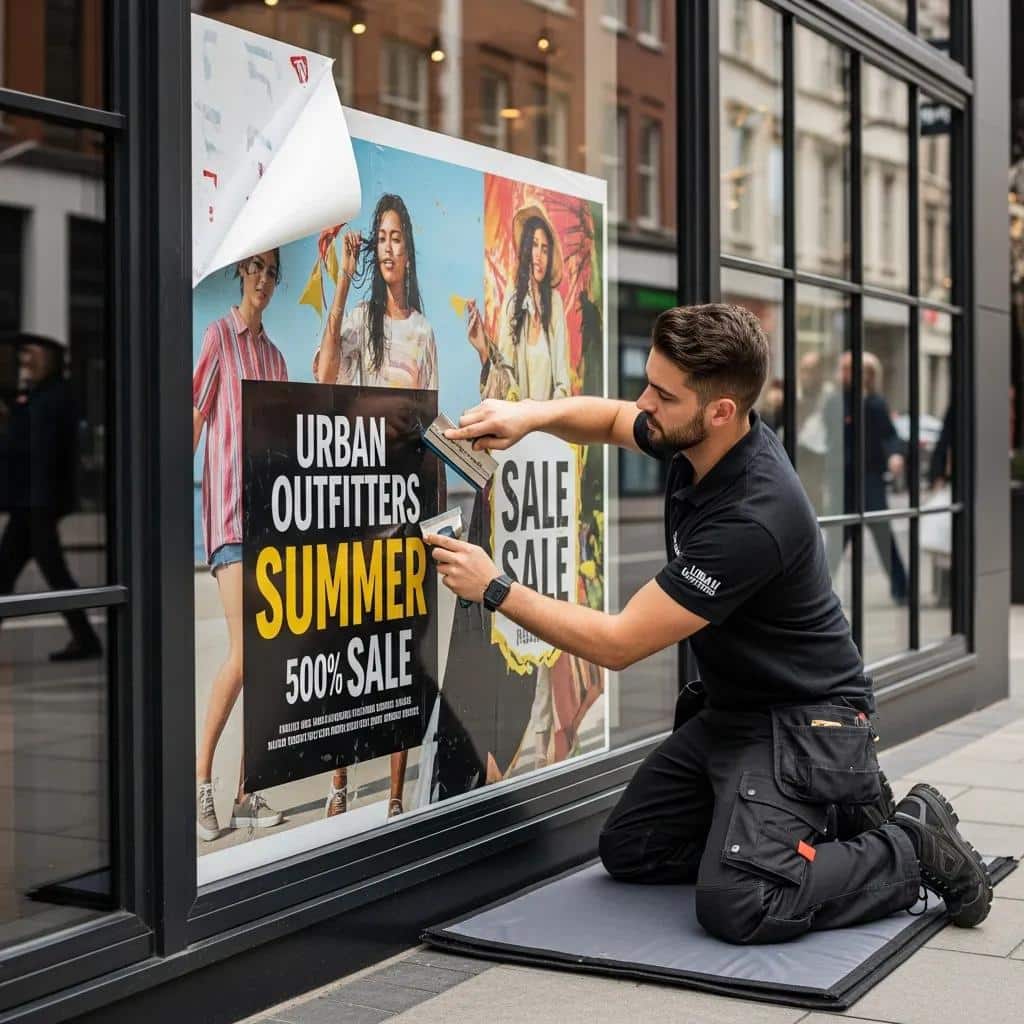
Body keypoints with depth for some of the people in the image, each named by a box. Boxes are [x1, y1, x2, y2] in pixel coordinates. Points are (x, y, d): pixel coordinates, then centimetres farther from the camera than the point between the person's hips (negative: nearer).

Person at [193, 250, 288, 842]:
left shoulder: (275, 356, 20)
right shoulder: (218, 338, 1)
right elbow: (194, 422, -5)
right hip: (228, 510, -6)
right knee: (242, 654, -15)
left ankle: (247, 792, 8)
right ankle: (201, 777, -1)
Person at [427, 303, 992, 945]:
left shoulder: (753, 520, -32)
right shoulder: (697, 442, -6)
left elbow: (618, 643, -26)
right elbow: (611, 420, 18)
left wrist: (496, 589, -17)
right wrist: (531, 414, -3)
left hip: (804, 721, -9)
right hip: (729, 710, 9)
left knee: (736, 905, -26)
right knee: (629, 851, 7)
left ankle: (914, 847, -3)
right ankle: (829, 818, 16)